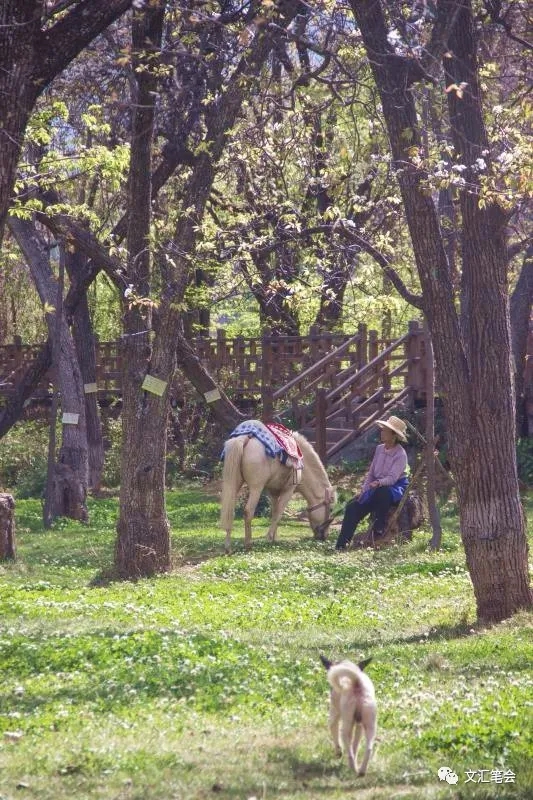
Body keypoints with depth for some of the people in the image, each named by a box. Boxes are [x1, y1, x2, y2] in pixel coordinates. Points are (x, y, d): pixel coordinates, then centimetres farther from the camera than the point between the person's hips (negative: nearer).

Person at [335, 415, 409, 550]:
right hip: (377, 487, 6)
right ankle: (341, 545, -14)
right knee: (353, 507, -13)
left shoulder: (400, 454, -15)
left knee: (381, 492, -42)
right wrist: (364, 490, -1)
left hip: (396, 487, -6)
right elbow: (371, 472, 11)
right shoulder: (379, 449, 6)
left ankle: (380, 527, -19)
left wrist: (378, 483, -42)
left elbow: (392, 478, -24)